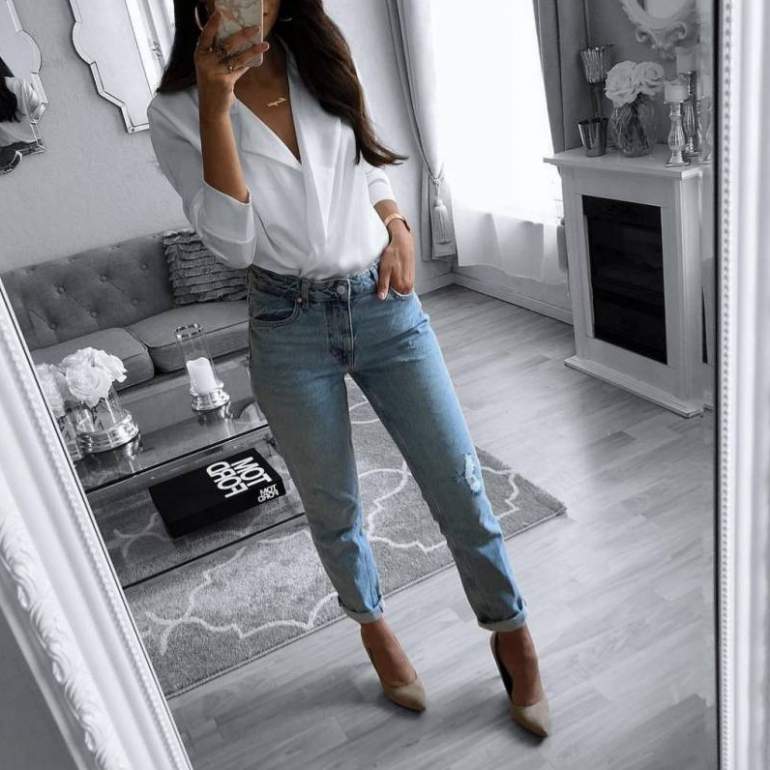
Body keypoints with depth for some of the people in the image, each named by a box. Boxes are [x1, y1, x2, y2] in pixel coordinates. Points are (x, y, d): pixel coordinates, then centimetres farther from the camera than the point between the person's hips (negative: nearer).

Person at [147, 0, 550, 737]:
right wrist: (215, 105, -22)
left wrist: (397, 228, 1)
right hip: (289, 330, -2)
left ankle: (512, 636, 28)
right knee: (333, 508, 13)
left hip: (385, 306, 3)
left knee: (460, 486, 4)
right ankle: (373, 626, 43)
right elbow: (232, 244, -16)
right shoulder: (176, 112, -5)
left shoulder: (321, 64, 6)